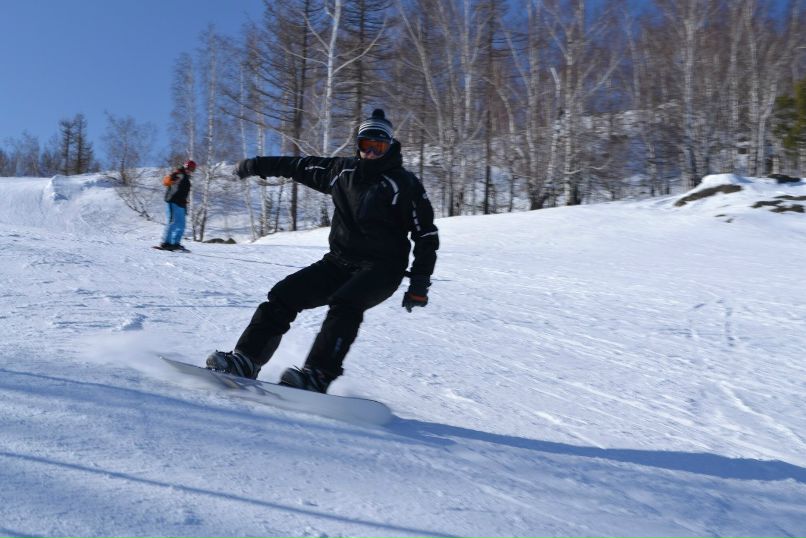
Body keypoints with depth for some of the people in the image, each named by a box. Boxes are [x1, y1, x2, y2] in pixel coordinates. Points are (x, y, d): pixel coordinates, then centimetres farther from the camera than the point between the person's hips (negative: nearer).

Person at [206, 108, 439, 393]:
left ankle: (317, 375, -36)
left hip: (381, 268, -5)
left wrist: (420, 283, -13)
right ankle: (246, 360, -7)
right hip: (340, 261, 5)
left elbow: (427, 235, -6)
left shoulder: (404, 183, -6)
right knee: (284, 294, -8)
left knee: (344, 303, -33)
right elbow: (300, 166, 20)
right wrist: (255, 165, 23)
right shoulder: (343, 170, 9)